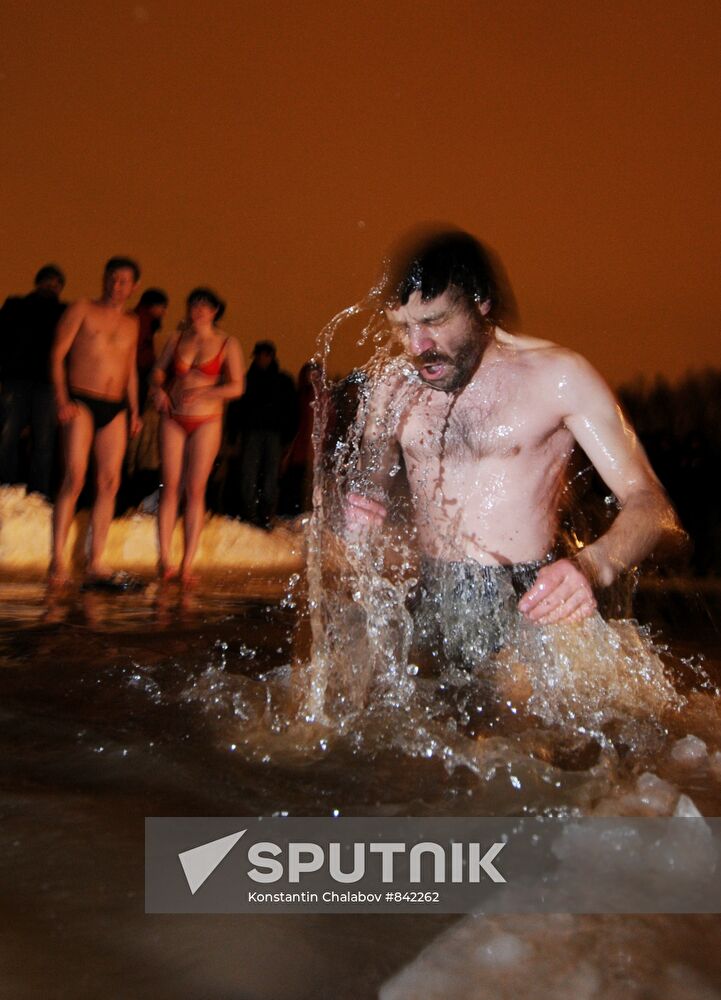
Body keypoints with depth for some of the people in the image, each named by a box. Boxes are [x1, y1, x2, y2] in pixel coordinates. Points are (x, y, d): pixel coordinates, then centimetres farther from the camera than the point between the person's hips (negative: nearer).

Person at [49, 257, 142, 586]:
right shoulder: (81, 310, 5)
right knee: (75, 478, -17)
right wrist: (62, 399, -12)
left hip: (116, 409, 5)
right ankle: (58, 559, -12)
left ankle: (95, 565, -1)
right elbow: (57, 354, -1)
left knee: (109, 484, -3)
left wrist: (134, 410, 13)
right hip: (81, 403, -4)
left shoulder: (131, 324, 19)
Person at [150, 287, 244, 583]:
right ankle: (164, 559, -1)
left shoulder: (228, 344, 2)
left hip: (206, 421, -2)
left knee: (195, 490, -4)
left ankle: (187, 564, 0)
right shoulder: (177, 338, 11)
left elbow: (236, 387, -6)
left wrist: (202, 393, -19)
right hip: (173, 418, 2)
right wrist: (159, 389, -5)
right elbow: (158, 371, 17)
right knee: (170, 487, -4)